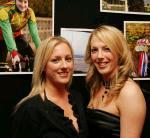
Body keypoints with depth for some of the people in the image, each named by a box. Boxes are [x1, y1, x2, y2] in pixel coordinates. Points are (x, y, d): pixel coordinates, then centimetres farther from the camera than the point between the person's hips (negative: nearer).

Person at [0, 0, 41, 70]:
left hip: (16, 35, 4)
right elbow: (7, 33, -40)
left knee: (31, 57, -5)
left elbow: (34, 32, -25)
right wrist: (13, 52, -49)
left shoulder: (29, 12, -20)